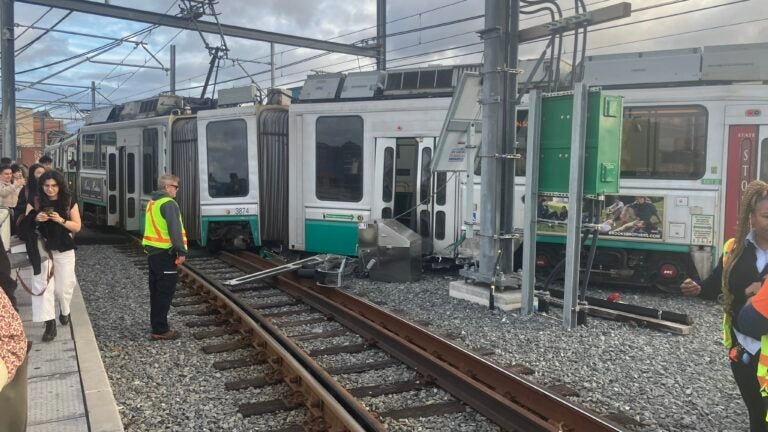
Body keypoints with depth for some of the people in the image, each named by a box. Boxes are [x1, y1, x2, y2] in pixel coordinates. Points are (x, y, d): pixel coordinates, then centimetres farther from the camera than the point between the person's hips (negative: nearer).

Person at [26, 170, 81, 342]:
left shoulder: (69, 202, -2)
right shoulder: (35, 202, 0)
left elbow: (77, 227, -3)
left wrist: (61, 220, -20)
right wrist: (35, 219, -18)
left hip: (64, 251, 0)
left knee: (63, 286, 8)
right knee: (42, 284, -11)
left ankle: (64, 311, 38)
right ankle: (50, 324, -11)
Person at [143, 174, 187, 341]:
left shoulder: (152, 203, 15)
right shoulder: (168, 204, -15)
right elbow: (174, 229, -22)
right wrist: (181, 251, -22)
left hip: (152, 252, 9)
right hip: (164, 253, -9)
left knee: (156, 291, 16)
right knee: (165, 292, -4)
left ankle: (157, 325, 24)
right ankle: (160, 330, -2)